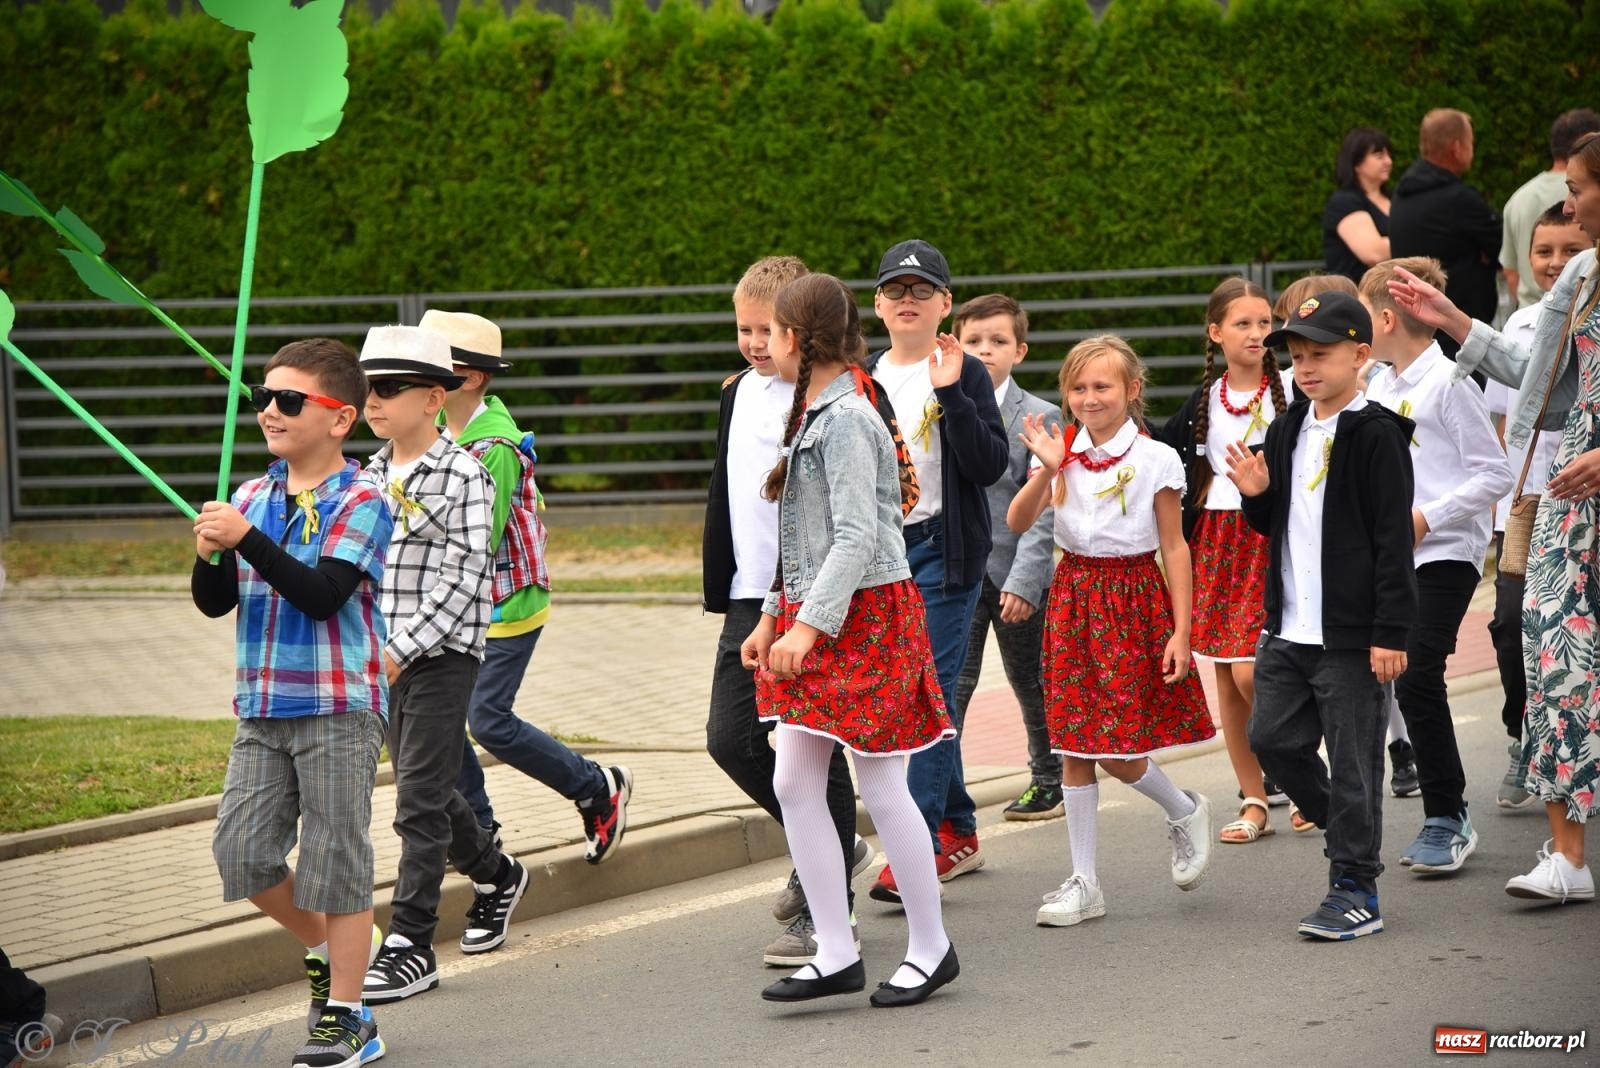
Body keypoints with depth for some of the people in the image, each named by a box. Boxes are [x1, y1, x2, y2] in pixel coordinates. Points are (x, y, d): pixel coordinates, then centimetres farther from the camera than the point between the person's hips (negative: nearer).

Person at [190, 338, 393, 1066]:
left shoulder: (359, 502, -9)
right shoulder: (251, 498, 9)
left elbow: (321, 594, -21)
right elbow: (214, 603, 8)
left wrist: (247, 538, -27)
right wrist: (208, 557, -13)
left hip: (337, 710, -6)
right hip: (262, 709, 6)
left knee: (335, 861, -1)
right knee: (241, 854, 3)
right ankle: (322, 948, 28)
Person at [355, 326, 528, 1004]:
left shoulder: (462, 475, -12)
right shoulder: (372, 475, 10)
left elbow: (463, 579, -16)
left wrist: (402, 650, -20)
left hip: (443, 653, -7)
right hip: (386, 656, 7)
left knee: (420, 800, -8)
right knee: (423, 790, 16)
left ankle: (411, 947, -5)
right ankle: (496, 874, 41)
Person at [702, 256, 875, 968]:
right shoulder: (738, 395, 13)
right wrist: (717, 588, 19)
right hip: (751, 596, 7)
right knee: (730, 736, 1)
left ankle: (822, 912, 7)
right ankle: (834, 846, 23)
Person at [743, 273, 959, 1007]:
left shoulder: (844, 419, -16)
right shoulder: (814, 415, 14)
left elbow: (856, 537, -22)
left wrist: (808, 625, -25)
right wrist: (773, 617, 19)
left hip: (862, 616, -10)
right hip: (811, 616, 10)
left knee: (881, 787, -1)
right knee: (793, 784, 4)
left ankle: (931, 948, 12)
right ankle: (836, 954, 8)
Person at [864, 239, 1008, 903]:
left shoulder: (964, 375, -2)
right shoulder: (863, 381, 11)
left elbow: (990, 466, -13)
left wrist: (950, 395, -21)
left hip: (943, 549, -5)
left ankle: (919, 848, -15)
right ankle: (958, 832, 21)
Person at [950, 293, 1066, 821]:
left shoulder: (1040, 418, -5)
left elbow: (1043, 511, -11)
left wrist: (1024, 580, -19)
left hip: (1015, 574, -2)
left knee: (1031, 685, 14)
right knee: (949, 687, -7)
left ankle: (1049, 782, 31)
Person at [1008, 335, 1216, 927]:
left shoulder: (1154, 459, -5)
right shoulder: (1062, 452, 2)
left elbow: (1174, 548, -3)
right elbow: (1017, 523, -9)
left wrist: (1181, 632, -7)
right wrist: (1047, 470, -25)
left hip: (1133, 599, -4)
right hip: (1073, 596, 4)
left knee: (1116, 747, -7)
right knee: (1074, 745, 3)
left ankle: (1185, 812, 24)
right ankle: (1084, 883, 10)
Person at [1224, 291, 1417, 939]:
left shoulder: (1375, 435, -10)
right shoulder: (1287, 431, 12)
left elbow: (1394, 538, -13)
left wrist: (1390, 632, -16)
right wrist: (1256, 495, -1)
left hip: (1350, 635, -7)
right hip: (1288, 630, 7)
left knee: (1353, 758, -2)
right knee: (1273, 740, 9)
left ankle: (1355, 889, 4)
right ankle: (1345, 830, 30)